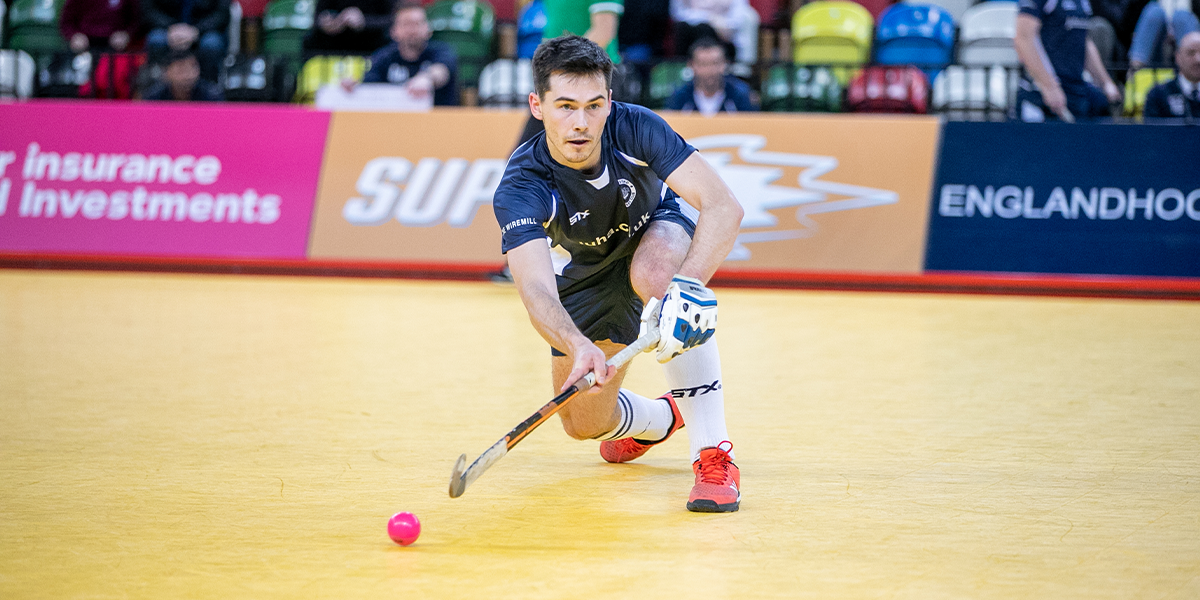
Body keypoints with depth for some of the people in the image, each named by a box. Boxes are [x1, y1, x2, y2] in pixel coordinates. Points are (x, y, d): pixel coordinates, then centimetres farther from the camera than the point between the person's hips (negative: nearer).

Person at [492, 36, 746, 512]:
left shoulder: (635, 128, -33)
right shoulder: (519, 190, -33)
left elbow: (723, 205, -39)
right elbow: (536, 289, -46)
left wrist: (689, 283, -57)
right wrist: (578, 347, -67)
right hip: (585, 272, 2)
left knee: (655, 274, -38)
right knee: (584, 423, 3)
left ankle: (713, 455, -32)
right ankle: (663, 418, 42)